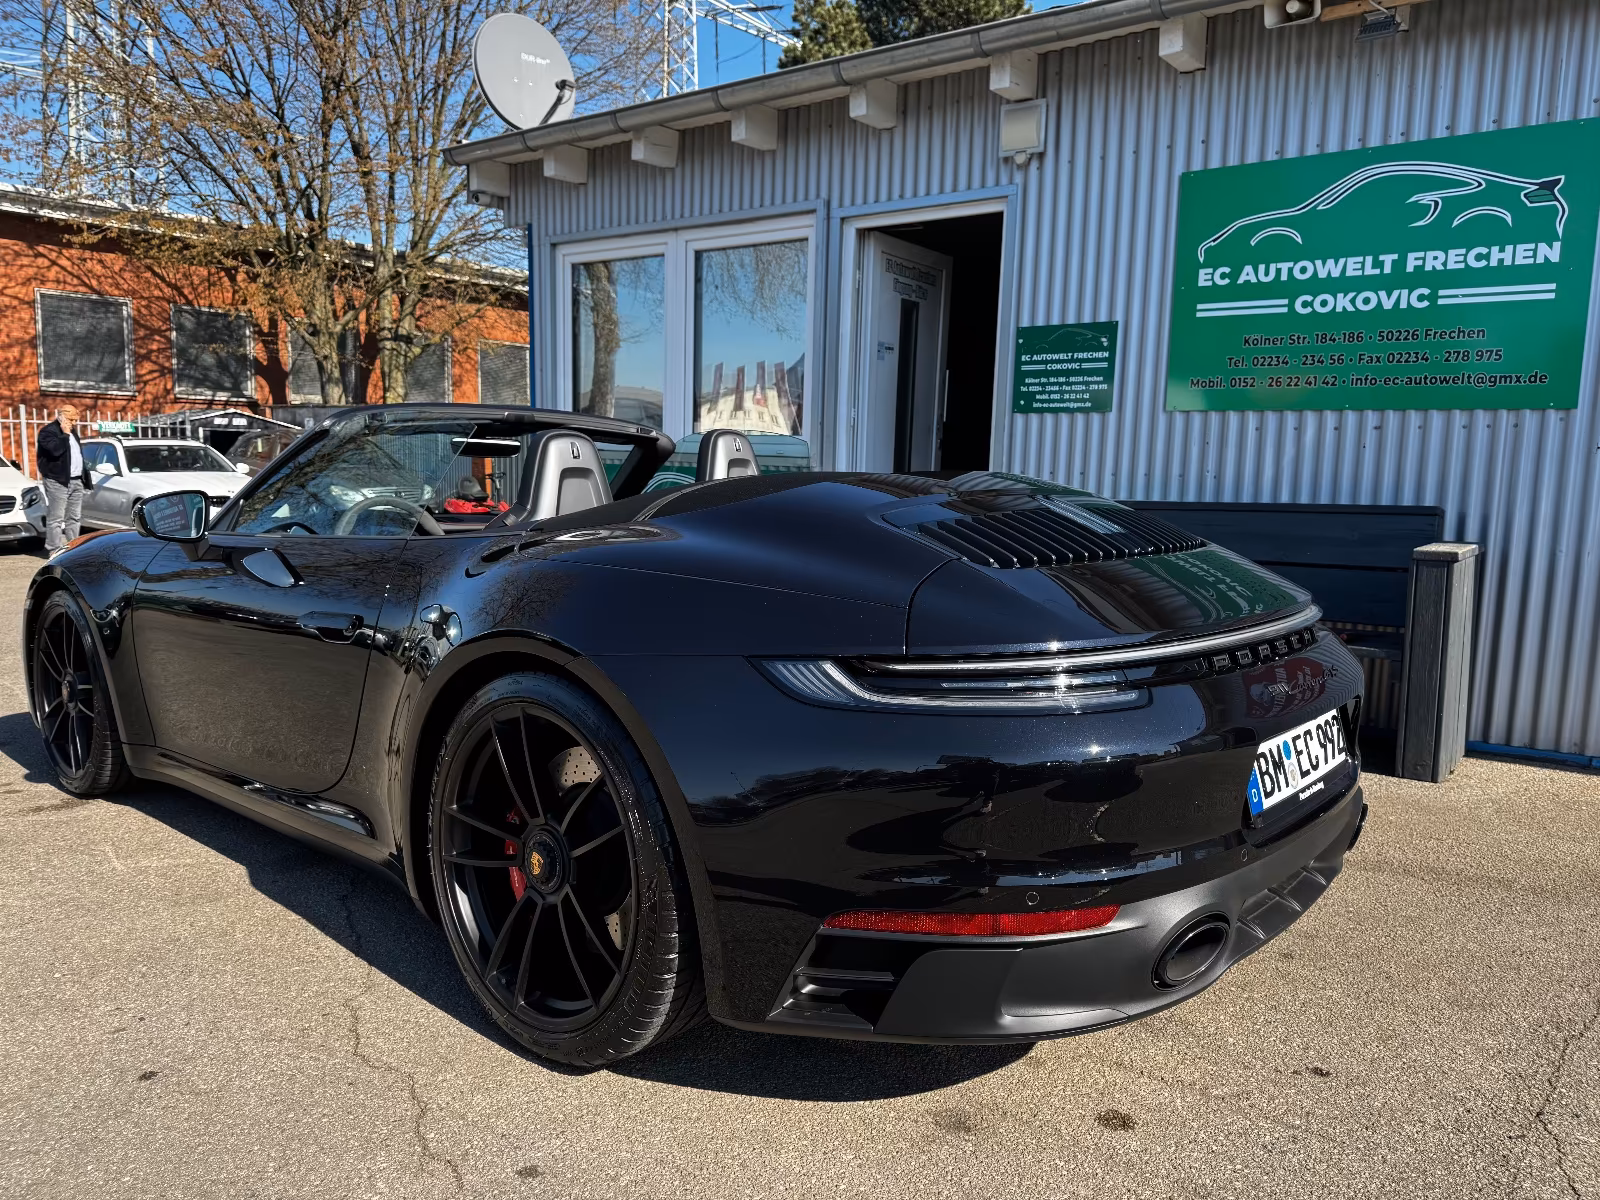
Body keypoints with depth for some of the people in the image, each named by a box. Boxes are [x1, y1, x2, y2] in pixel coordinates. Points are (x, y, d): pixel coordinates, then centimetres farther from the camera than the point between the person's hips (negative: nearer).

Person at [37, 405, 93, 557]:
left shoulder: (71, 433, 20)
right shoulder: (48, 431, -7)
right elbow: (55, 449, -24)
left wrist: (84, 477, 19)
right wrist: (65, 434, -14)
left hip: (76, 481, 8)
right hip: (58, 481, -8)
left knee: (74, 517, 9)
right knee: (56, 518, -7)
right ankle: (55, 550, -7)